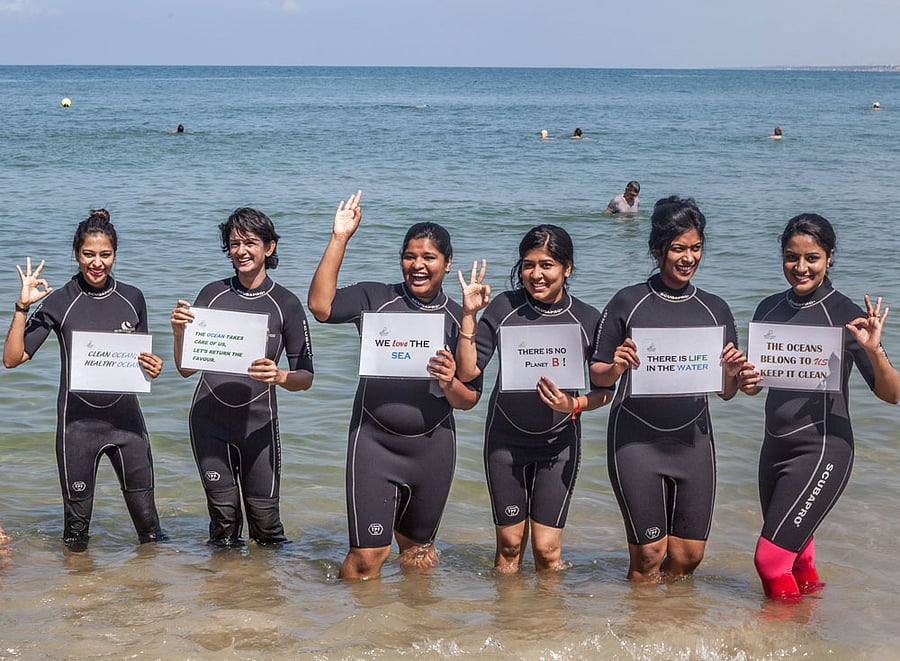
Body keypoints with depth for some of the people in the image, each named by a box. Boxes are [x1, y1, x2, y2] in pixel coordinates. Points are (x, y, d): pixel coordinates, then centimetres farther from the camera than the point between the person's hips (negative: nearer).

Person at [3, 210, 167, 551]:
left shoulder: (132, 298, 6)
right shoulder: (59, 301, -3)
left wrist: (152, 366, -5)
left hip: (126, 417, 2)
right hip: (78, 421, -2)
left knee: (146, 514, 4)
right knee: (77, 515, 8)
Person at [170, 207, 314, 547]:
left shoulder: (285, 304, -1)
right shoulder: (213, 294, 5)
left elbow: (306, 377, 0)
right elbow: (186, 369, 7)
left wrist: (279, 376, -22)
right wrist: (179, 334, -12)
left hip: (258, 423, -2)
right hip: (209, 420, 2)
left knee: (265, 520, 2)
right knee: (223, 515, 7)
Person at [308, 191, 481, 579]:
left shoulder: (459, 320, 4)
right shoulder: (375, 299, 1)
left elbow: (470, 400, 4)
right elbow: (320, 306, -16)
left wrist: (450, 384, -20)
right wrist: (339, 239, -16)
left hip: (433, 446, 2)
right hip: (375, 442, -2)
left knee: (417, 552, 16)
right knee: (367, 554, -7)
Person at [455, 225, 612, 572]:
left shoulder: (589, 320, -6)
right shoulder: (503, 308, -7)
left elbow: (605, 390, -1)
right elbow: (467, 372, -11)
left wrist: (574, 405, -20)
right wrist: (469, 314, -18)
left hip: (559, 443, 0)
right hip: (506, 438, 1)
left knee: (547, 548, 0)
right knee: (510, 544, 9)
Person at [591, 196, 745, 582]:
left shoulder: (714, 310, 9)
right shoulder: (628, 303, -1)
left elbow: (726, 393, 11)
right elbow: (598, 378, 2)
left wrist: (732, 372, -10)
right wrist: (617, 368, -19)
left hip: (693, 440, 3)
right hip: (636, 440, -3)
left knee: (688, 556, 6)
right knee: (648, 554, -3)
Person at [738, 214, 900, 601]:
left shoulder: (845, 315, -10)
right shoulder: (770, 309, 6)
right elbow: (755, 380, 17)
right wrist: (747, 382, -6)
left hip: (822, 449, -6)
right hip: (776, 447, 6)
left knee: (771, 558, -8)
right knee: (794, 555, 14)